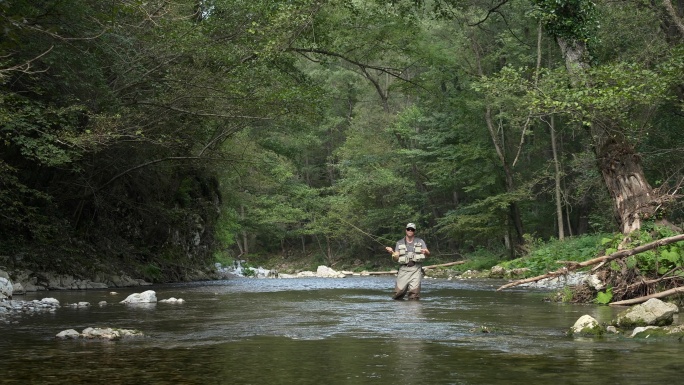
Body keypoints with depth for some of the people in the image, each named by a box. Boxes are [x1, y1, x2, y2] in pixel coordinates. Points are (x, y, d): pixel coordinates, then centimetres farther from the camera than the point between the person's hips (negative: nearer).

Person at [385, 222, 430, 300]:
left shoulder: (420, 242, 13)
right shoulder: (399, 243, 14)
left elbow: (428, 253, 2)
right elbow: (396, 258, 7)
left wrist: (425, 252, -22)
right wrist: (392, 252, -14)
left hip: (416, 268, -1)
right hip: (404, 269, 1)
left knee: (414, 292, -15)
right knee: (398, 291, -8)